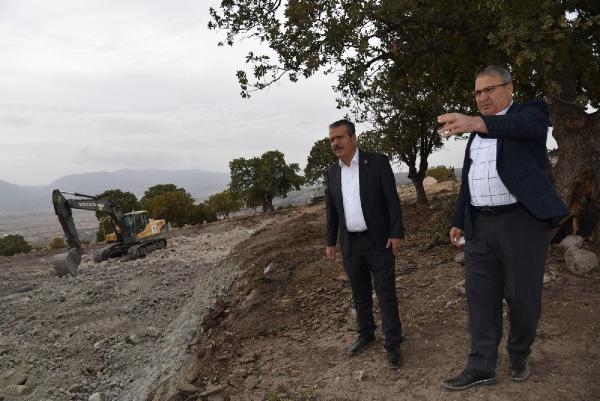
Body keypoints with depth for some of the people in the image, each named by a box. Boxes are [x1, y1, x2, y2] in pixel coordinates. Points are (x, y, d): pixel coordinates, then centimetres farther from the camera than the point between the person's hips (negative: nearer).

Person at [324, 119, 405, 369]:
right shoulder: (333, 171, 7)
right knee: (360, 294, 16)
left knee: (386, 294, 0)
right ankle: (366, 333, 33)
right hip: (350, 244, 5)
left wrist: (396, 234, -13)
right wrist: (330, 242, 12)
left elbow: (392, 200, -8)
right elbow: (331, 209, 12)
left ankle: (393, 344, 11)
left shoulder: (377, 162, -7)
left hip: (378, 241, -4)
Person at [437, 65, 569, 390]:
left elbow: (521, 127, -27)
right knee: (481, 297, 5)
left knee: (523, 297, 5)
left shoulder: (531, 112, -1)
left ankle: (518, 356, 29)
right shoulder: (477, 134, 17)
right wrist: (458, 220, 14)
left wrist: (475, 123, -45)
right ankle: (481, 367, 13)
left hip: (522, 221, -5)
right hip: (480, 225, 5)